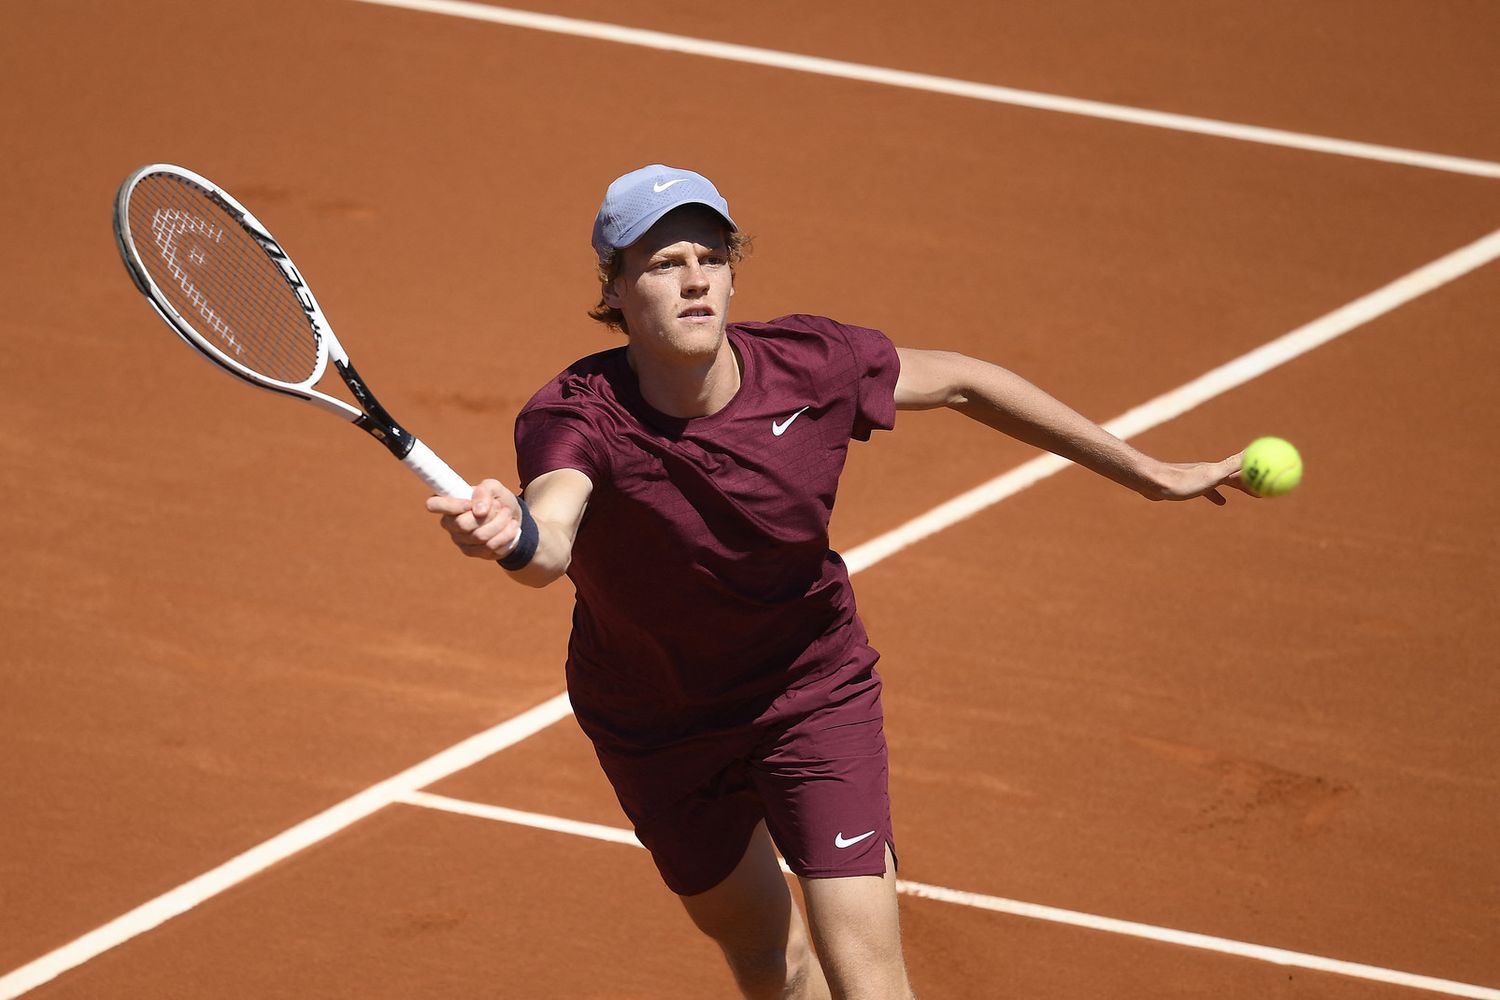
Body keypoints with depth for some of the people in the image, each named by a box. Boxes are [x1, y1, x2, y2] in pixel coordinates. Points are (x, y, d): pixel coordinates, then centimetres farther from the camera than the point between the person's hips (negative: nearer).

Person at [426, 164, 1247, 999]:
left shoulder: (810, 367, -24)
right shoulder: (577, 419, -32)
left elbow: (959, 383, -5)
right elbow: (550, 548, -53)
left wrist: (1148, 474, 0)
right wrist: (511, 534, -80)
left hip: (815, 691, 0)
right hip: (653, 731, 0)